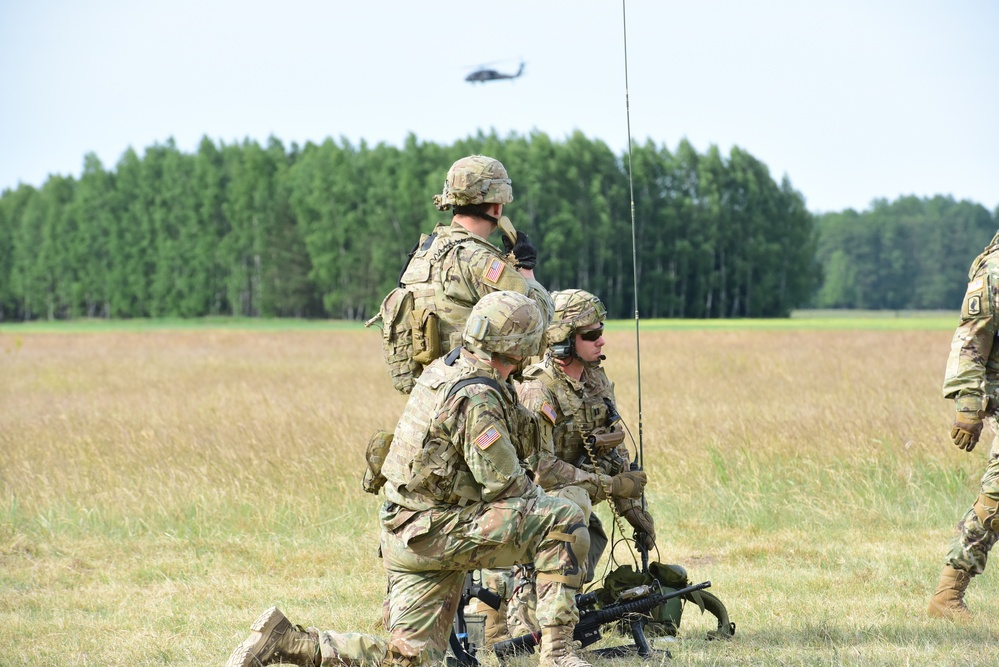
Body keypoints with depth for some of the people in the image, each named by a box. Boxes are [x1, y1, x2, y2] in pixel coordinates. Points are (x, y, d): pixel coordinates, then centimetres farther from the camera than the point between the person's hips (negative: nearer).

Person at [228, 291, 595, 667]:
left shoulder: (443, 370, 9)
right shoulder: (477, 398, -20)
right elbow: (505, 484, -17)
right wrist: (539, 501, 2)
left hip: (409, 533, 9)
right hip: (436, 532, -9)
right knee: (562, 521, -13)